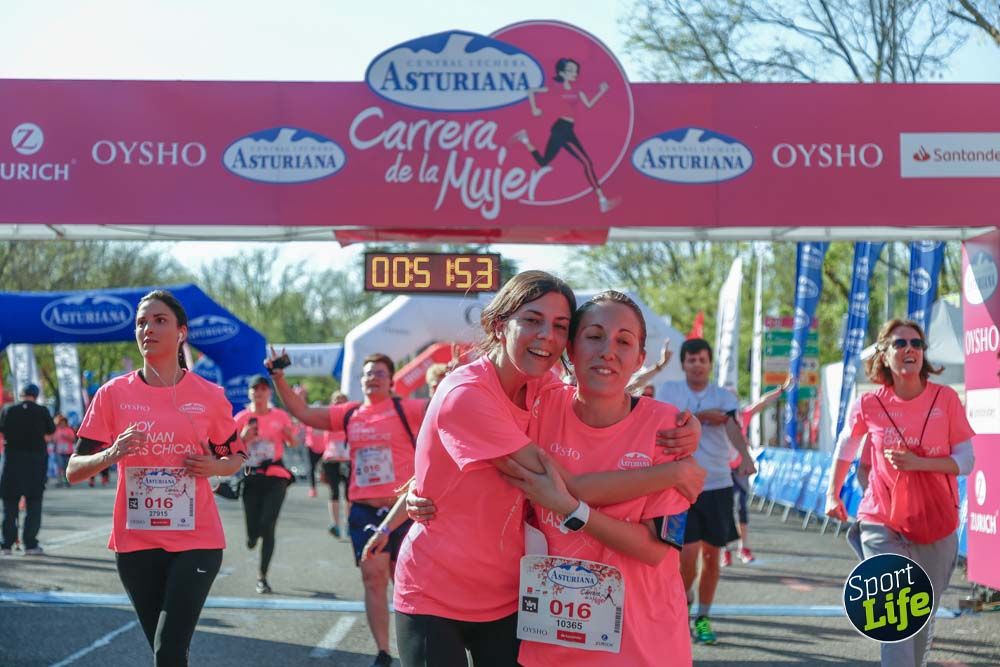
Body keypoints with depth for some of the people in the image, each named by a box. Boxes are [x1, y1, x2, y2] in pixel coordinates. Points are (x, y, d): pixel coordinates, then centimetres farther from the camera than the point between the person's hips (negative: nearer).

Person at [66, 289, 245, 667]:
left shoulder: (209, 396, 0)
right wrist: (112, 454, -20)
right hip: (135, 542, 2)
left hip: (196, 540, -2)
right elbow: (74, 470, 1)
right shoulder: (113, 394, 1)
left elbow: (236, 457, 14)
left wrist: (214, 467, -9)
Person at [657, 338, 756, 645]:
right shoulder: (668, 390, 5)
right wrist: (704, 416, -11)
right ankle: (683, 601, 18)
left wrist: (745, 456, -33)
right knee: (688, 554, -11)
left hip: (717, 485, 2)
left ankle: (702, 617, 22)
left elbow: (732, 427, -15)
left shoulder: (724, 396, 4)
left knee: (711, 556, 6)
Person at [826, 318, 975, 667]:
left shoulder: (946, 399, -6)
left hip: (936, 526, 1)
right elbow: (846, 446, 14)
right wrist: (833, 493, 13)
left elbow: (966, 461, -6)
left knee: (923, 619, 15)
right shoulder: (869, 404, -6)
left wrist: (918, 463, -20)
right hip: (883, 525, -1)